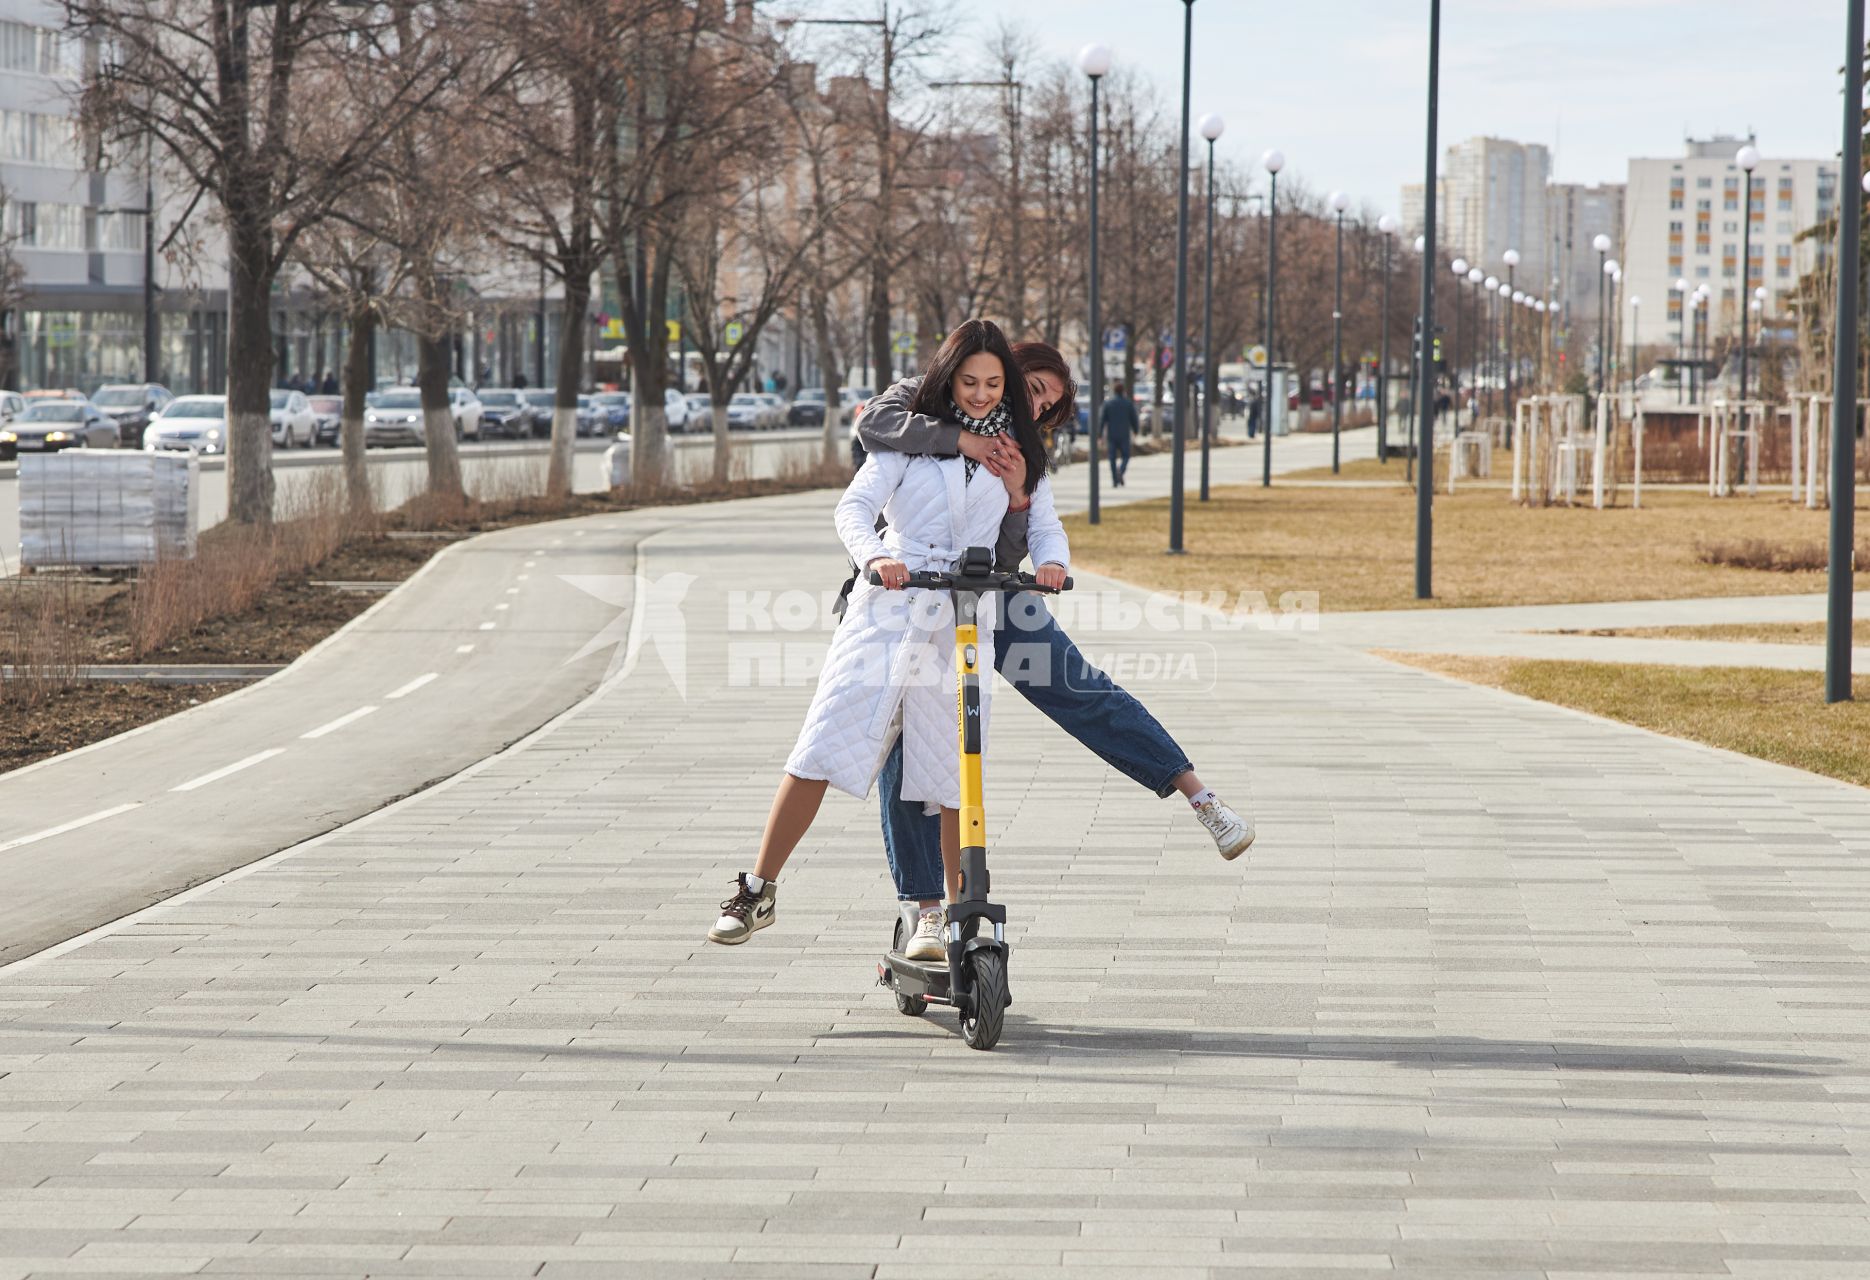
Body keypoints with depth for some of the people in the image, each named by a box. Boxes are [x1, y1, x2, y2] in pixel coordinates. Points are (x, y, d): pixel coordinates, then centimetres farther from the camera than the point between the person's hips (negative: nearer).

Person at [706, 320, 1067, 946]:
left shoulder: (1017, 448, 11)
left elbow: (1045, 525, 10)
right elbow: (856, 506, -7)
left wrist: (1050, 562, -15)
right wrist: (875, 556, -29)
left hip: (963, 628, 1)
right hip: (888, 612, -1)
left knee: (956, 780, 1)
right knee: (820, 753, -6)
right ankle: (759, 891, 1)